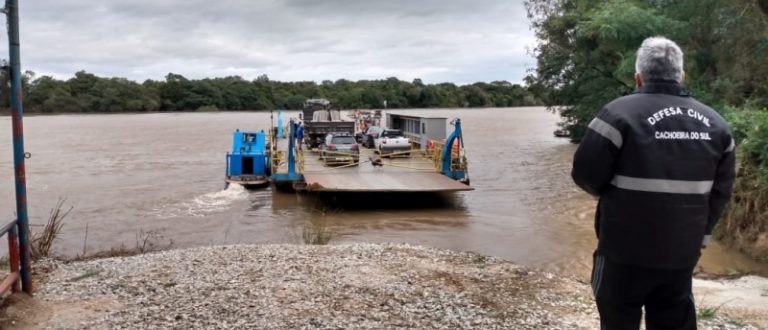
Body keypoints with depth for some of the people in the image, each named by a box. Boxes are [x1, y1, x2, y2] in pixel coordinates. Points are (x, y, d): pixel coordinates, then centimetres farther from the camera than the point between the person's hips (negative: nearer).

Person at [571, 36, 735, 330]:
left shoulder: (620, 112, -14)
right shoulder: (714, 123, 5)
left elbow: (586, 175, -13)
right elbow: (720, 191, 10)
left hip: (626, 250, -5)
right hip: (683, 251, 5)